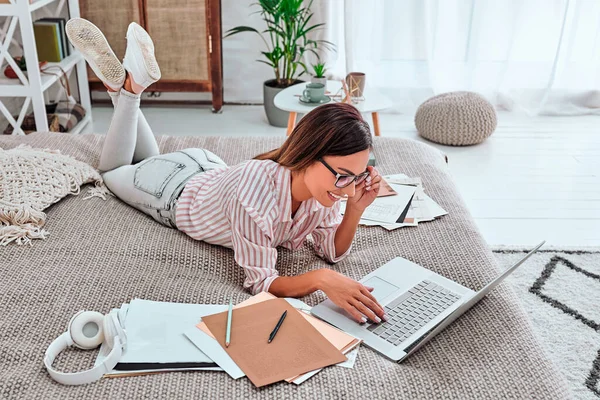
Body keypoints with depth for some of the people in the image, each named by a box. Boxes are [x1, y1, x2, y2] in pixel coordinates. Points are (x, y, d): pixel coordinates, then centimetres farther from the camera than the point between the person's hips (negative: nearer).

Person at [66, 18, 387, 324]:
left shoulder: (322, 177, -28)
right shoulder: (256, 191, -48)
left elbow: (332, 251, -18)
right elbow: (260, 281, -42)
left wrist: (355, 209, -36)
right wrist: (320, 279, -59)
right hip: (175, 196, -5)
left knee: (151, 162, 37)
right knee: (112, 170, 28)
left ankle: (131, 84, 27)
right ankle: (126, 87, 22)